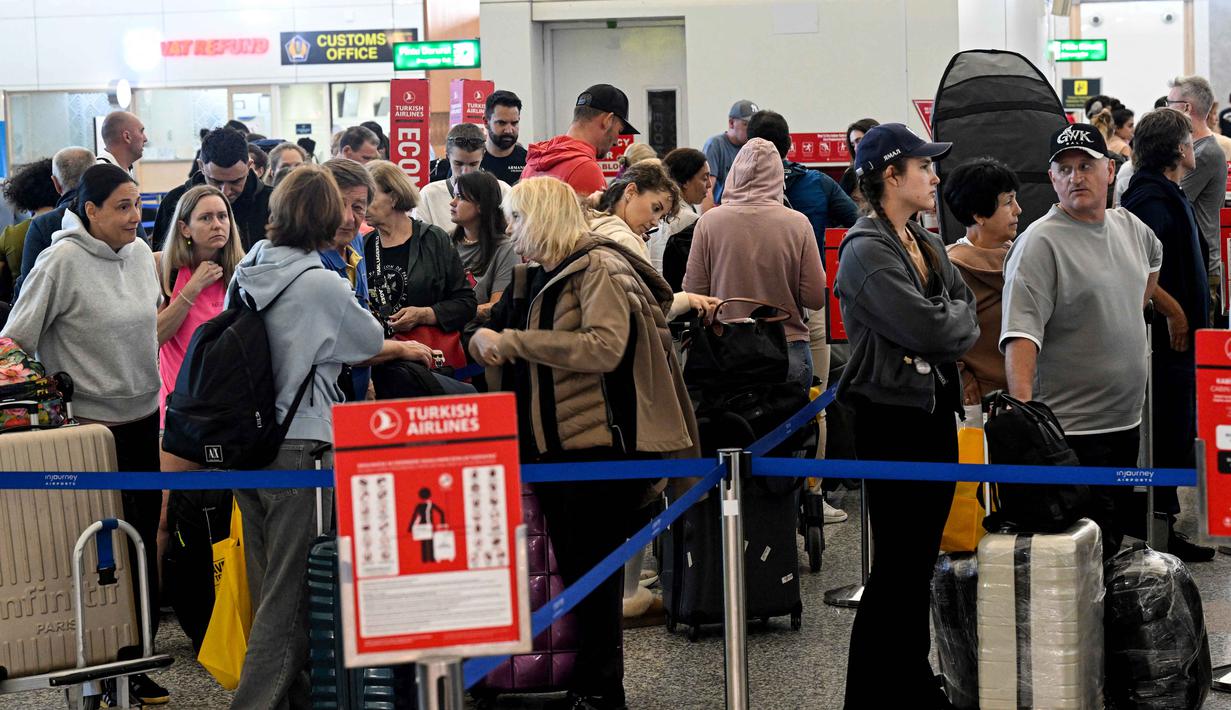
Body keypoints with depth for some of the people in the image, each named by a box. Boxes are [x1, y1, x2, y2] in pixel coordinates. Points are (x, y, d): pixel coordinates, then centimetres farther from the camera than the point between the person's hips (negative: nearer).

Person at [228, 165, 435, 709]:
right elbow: (372, 346, 3)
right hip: (298, 446, -7)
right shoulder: (321, 285, -14)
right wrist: (410, 349, 25)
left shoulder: (246, 273, 5)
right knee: (289, 593, -2)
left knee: (269, 585, 15)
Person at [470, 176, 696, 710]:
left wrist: (513, 340, -22)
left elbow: (605, 347, -25)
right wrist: (484, 339, 1)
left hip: (600, 447, -8)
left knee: (593, 574, -2)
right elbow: (492, 338, 23)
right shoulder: (534, 277, 15)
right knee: (571, 572, 14)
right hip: (551, 447, 8)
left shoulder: (599, 268, -11)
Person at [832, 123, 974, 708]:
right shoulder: (866, 252, -14)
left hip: (936, 412, 8)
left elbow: (967, 319, 11)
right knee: (898, 565, -4)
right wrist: (953, 317, -2)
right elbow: (931, 330, -21)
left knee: (922, 560, 14)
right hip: (893, 419, -8)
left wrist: (948, 322, -7)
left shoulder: (929, 246, 14)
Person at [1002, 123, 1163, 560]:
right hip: (1072, 429, -8)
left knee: (1114, 538, 15)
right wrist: (1022, 409, -34)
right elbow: (1021, 332, -24)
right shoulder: (1039, 244, -14)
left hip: (1127, 421, 8)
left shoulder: (1129, 227, 10)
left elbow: (1153, 258, 36)